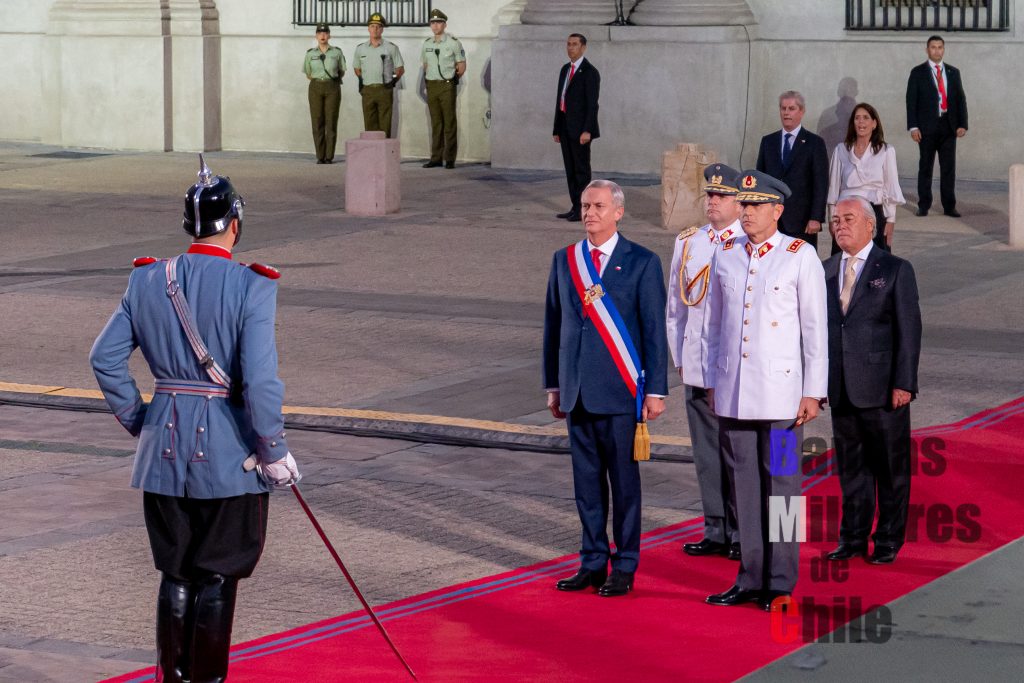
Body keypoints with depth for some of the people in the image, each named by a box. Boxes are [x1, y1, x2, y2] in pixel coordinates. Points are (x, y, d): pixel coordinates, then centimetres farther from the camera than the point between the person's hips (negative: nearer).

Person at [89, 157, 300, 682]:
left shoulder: (148, 281, 1)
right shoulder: (251, 287, -13)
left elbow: (105, 357, 3)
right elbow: (260, 378, -19)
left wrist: (137, 420, 14)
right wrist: (275, 453, -10)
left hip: (164, 446, 4)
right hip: (230, 451, -4)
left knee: (175, 574, 15)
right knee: (217, 577, 7)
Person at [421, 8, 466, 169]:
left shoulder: (453, 42, -6)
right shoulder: (427, 43, 9)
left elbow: (462, 66, -1)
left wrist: (450, 80, -2)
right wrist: (428, 80, 11)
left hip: (447, 86, -5)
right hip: (431, 86, 5)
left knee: (449, 122, -4)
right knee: (436, 123, 6)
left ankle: (450, 159, -2)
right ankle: (436, 157, 9)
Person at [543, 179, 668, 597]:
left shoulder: (642, 263, -2)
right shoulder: (564, 261, 10)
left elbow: (654, 329, -3)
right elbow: (553, 324, 14)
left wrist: (655, 390, -7)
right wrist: (553, 385, 13)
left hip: (619, 390, -4)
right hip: (576, 390, 4)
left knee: (623, 478, 1)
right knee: (586, 479, 8)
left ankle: (624, 567, 8)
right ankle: (593, 562, 17)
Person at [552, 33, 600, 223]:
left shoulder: (590, 72, -10)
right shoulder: (566, 69, 15)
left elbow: (592, 104, -15)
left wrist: (587, 130, -22)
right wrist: (557, 129, 14)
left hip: (580, 128, -8)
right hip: (565, 126, 8)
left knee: (582, 169, -4)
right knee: (570, 169, 9)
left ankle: (583, 209, -2)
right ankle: (575, 207, 13)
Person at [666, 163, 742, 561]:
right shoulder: (687, 244, 10)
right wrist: (678, 358, 14)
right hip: (696, 367, 5)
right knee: (707, 452, 9)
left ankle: (743, 535, 9)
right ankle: (716, 532, 18)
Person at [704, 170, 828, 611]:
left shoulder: (801, 256, -3)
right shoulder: (726, 256, 10)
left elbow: (815, 327, -3)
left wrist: (813, 392, -7)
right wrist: (712, 381, 14)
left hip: (779, 391, -4)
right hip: (733, 393, 4)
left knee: (780, 486, 0)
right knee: (743, 486, 6)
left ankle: (780, 585, 6)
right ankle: (751, 580, 13)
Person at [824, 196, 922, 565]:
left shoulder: (896, 270, -3)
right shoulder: (826, 271, 10)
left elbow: (909, 330, -6)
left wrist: (904, 383, -12)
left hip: (882, 388, -4)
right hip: (841, 389, 4)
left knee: (891, 466, 4)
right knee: (851, 465, 11)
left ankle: (889, 540, 14)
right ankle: (853, 538, 20)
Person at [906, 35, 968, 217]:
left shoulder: (953, 72, 13)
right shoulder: (918, 72, 4)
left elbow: (961, 99, 11)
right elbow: (911, 100, -1)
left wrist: (962, 124, 0)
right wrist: (913, 127, -10)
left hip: (948, 126, 2)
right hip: (927, 126, -2)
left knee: (948, 168, 2)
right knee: (925, 167, 2)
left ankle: (949, 206, 6)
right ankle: (923, 206, 9)